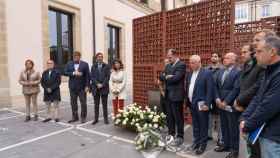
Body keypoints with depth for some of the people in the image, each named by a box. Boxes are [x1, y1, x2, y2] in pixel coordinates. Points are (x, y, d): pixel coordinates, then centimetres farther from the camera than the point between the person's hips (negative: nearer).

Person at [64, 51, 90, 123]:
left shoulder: (85, 64, -1)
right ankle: (75, 117, 22)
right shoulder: (69, 64, 9)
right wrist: (73, 73, -16)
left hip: (82, 87, -3)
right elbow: (65, 72, -1)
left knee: (83, 102, 2)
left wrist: (87, 86, -11)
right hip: (72, 87, 3)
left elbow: (87, 76, -5)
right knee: (73, 103, 10)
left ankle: (83, 117, 14)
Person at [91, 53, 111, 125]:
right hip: (95, 88, 2)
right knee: (96, 104, 8)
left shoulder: (106, 66, 5)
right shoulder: (93, 67, 10)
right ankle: (96, 119, 16)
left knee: (105, 104, 4)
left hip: (104, 87, -1)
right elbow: (92, 77, 2)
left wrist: (102, 84, -12)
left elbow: (107, 77, -2)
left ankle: (106, 119, 12)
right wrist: (97, 84, -11)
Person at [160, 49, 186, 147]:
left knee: (178, 117, 2)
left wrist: (166, 77, -5)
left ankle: (180, 137, 15)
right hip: (168, 95, 8)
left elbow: (176, 78, -21)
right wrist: (167, 77, -11)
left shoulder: (181, 65, -9)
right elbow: (161, 77, 8)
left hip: (176, 95, -8)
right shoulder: (168, 66, 16)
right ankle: (171, 134, 29)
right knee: (170, 116, 15)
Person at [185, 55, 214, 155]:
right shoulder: (189, 74, 10)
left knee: (203, 126, 8)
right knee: (195, 125, 17)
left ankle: (203, 144, 22)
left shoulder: (207, 73, -10)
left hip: (201, 104, -6)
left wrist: (207, 104, -16)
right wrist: (187, 101, 9)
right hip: (192, 104, 6)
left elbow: (210, 90, -13)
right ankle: (196, 141, 31)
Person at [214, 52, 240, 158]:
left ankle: (234, 149, 20)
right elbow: (216, 86, 11)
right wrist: (217, 99, -3)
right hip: (221, 104, 6)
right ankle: (226, 144, 32)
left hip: (231, 105, -6)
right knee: (224, 126, 16)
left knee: (233, 128, 5)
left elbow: (236, 89, -16)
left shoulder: (238, 72, -10)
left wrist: (225, 102, -16)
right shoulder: (220, 72, 12)